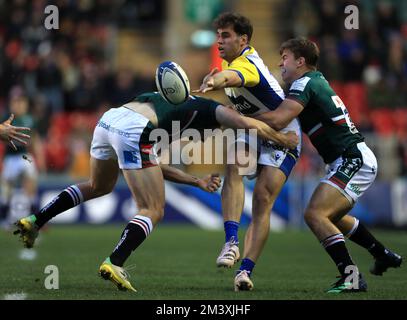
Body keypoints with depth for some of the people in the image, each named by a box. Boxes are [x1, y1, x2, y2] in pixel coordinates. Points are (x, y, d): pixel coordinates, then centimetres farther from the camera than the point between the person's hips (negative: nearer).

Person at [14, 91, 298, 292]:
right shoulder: (208, 109, 20)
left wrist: (197, 182, 37)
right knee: (153, 212, 4)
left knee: (99, 187, 35)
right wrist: (281, 139, 22)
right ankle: (114, 264, -13)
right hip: (133, 131, -8)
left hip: (108, 120, 8)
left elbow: (149, 166, 35)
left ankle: (34, 222, 31)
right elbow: (250, 124, 4)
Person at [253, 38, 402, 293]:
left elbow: (277, 120, -24)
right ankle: (384, 255, 39)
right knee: (330, 216, 28)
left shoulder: (305, 83, -11)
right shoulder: (317, 80, 18)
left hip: (353, 161, -10)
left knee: (315, 214, -21)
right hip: (356, 159, 10)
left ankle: (351, 278, -25)